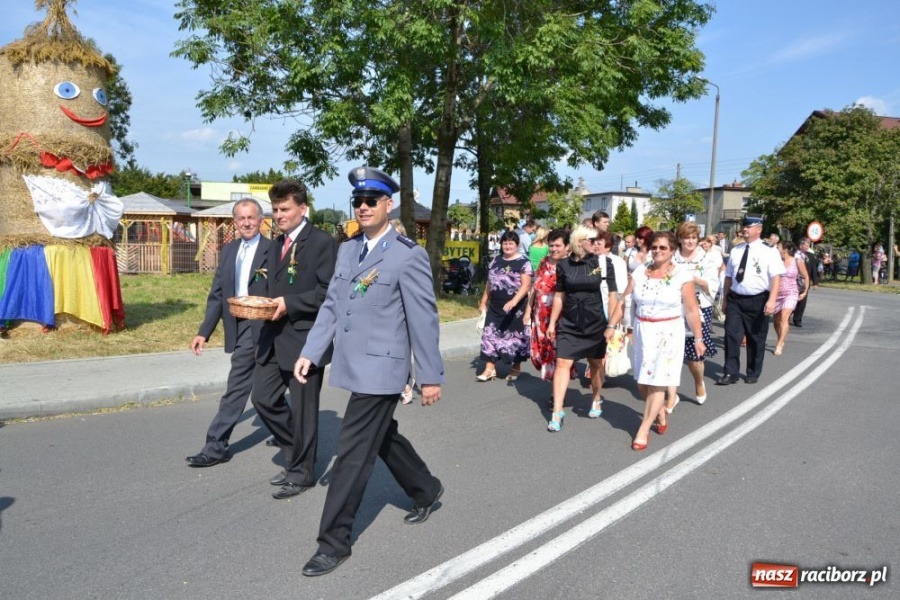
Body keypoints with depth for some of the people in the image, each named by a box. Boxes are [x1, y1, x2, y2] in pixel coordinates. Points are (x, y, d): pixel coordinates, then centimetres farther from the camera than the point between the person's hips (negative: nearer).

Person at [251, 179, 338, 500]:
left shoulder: (323, 242, -10)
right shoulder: (277, 244, 16)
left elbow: (329, 292, -17)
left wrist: (290, 303, -21)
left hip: (305, 338, -8)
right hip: (274, 337, 8)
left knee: (303, 408, 3)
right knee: (263, 398, 9)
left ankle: (301, 473, 20)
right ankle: (297, 454, 29)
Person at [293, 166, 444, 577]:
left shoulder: (408, 255, -12)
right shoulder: (348, 250, 11)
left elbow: (424, 320, -11)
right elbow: (331, 307, 12)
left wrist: (431, 376, -9)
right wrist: (310, 353, 4)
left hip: (380, 368, -8)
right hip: (354, 366, 8)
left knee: (353, 451, -4)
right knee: (382, 438, 22)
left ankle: (334, 541, 10)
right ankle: (426, 489, 45)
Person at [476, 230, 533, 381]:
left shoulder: (523, 262, -8)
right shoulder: (495, 261, 11)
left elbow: (526, 285, -16)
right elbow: (489, 283, 18)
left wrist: (513, 301, -29)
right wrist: (483, 302, 16)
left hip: (516, 307, -5)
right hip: (495, 306, 6)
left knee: (515, 336, 5)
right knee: (490, 334, 2)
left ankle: (516, 368, 21)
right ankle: (490, 369, 8)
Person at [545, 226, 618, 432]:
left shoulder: (604, 263, -4)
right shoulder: (564, 265, 0)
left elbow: (612, 295, -1)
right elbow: (559, 296, 8)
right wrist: (552, 322, 8)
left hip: (595, 322, -1)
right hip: (569, 323, 1)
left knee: (595, 363, 13)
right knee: (563, 363, -5)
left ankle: (596, 399, 38)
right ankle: (557, 412, -2)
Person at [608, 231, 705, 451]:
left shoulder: (682, 275, -7)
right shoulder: (639, 272, 3)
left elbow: (691, 310, -6)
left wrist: (698, 338, -5)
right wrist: (611, 326, -4)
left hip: (668, 333, -4)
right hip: (642, 331, 4)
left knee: (656, 383, -2)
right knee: (642, 382, 12)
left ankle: (643, 430, 7)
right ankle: (661, 416, 38)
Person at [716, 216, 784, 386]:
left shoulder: (769, 252, -5)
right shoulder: (735, 250, 10)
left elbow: (776, 277, -12)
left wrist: (771, 300, -22)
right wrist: (725, 298, 13)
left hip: (757, 300, -3)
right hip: (735, 299, 4)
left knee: (756, 339, 8)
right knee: (731, 335, -3)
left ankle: (753, 373, 23)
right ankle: (730, 373, 3)